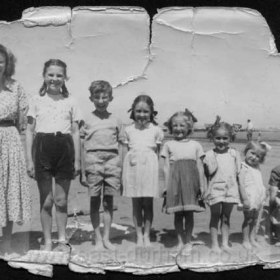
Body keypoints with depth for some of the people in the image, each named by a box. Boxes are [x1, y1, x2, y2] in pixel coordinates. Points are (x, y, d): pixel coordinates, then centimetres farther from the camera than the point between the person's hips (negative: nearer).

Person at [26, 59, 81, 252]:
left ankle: (62, 240, 19)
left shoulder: (70, 102, 8)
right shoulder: (37, 101, 7)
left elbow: (75, 132, 8)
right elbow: (29, 131, 6)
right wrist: (29, 160, 0)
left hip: (64, 148, 0)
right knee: (46, 201, 5)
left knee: (61, 200, 6)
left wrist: (77, 160, 4)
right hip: (42, 148, 0)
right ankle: (47, 241, 17)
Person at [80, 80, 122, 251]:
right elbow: (82, 144, 7)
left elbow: (121, 144, 12)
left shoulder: (116, 120, 11)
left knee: (109, 201, 6)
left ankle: (107, 238, 17)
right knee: (95, 200, 3)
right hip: (93, 159, -1)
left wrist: (122, 168, 7)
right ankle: (98, 238, 14)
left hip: (112, 160, 1)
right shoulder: (87, 120, 7)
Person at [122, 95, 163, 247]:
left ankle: (146, 235, 16)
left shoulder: (156, 130, 5)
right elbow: (127, 150, 10)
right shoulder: (129, 130, 9)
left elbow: (158, 152, 6)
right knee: (136, 204, 5)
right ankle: (139, 235, 15)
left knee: (148, 203, 3)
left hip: (149, 167, -1)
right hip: (133, 167, 1)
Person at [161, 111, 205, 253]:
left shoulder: (195, 145, 11)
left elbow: (200, 167, 10)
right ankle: (180, 241, 17)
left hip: (190, 180, 0)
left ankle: (188, 242, 15)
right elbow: (166, 167, 6)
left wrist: (202, 185, 4)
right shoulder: (168, 145, 9)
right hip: (175, 180, 0)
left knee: (189, 213, 3)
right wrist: (167, 185, -1)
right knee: (178, 214, 4)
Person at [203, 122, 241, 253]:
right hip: (215, 189, -2)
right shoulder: (210, 155, -4)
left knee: (226, 217, 10)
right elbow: (208, 173, -2)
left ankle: (225, 243, 19)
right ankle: (214, 244, 13)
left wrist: (239, 191, 10)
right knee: (215, 216, 5)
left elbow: (238, 173, 10)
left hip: (230, 189, 3)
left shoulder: (234, 154, 5)